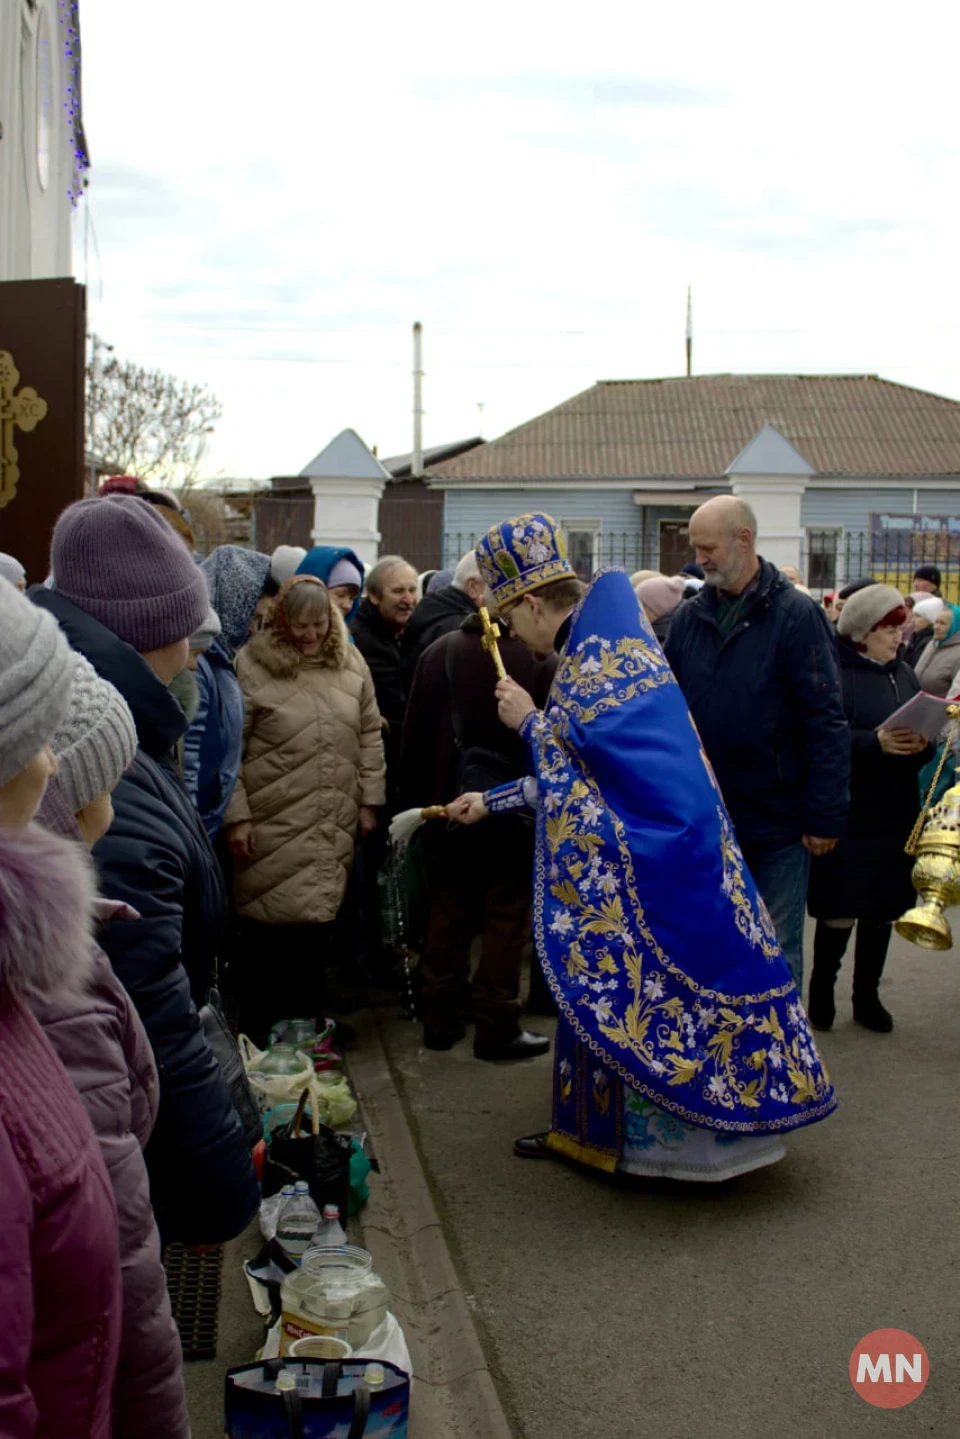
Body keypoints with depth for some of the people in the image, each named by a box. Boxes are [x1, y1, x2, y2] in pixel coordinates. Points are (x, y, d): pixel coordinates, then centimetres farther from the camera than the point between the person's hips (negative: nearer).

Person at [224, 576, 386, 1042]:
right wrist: (237, 816, -7)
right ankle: (258, 1031, 14)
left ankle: (307, 1020, 25)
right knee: (268, 923, -1)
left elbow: (369, 736, 13)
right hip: (272, 825, -4)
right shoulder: (252, 665, -7)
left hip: (333, 827, 4)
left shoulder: (349, 661, 6)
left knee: (319, 919, 9)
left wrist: (369, 801, 10)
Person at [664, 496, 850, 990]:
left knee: (777, 950, 8)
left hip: (778, 822, -4)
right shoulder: (690, 617, 3)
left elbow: (825, 720, -12)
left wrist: (825, 815, -14)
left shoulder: (796, 615, -11)